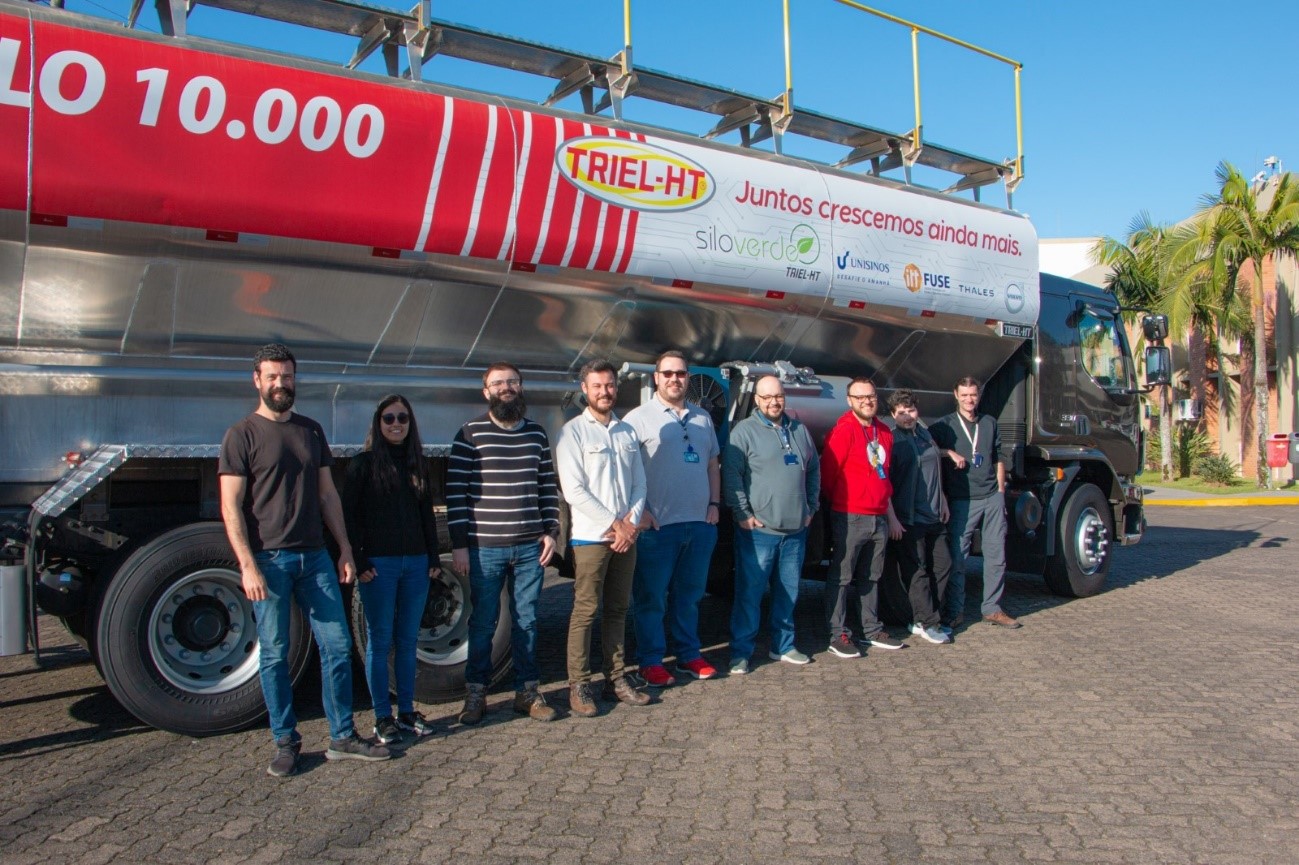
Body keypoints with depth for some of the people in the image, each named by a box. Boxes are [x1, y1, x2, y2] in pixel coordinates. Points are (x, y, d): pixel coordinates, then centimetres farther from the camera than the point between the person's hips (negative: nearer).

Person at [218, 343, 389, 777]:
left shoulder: (311, 431, 13)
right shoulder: (242, 435, -3)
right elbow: (231, 507, -8)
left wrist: (345, 549, 10)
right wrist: (248, 566, -16)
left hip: (314, 555, 5)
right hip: (269, 559, -5)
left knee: (337, 646, 5)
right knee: (274, 655, 4)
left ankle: (342, 738, 16)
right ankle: (285, 743, 17)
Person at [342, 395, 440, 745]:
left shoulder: (417, 464, 11)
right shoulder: (363, 463, -2)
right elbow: (349, 516, -5)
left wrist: (433, 558, 8)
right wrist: (358, 563, -11)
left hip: (415, 562, 4)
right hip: (378, 564, -4)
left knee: (408, 640, 10)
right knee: (380, 641, 3)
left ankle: (407, 711, 20)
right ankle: (382, 718, 12)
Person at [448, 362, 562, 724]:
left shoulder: (536, 433, 10)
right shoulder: (470, 434, -3)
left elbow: (548, 486, 14)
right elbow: (455, 491, -5)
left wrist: (551, 531, 6)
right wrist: (459, 544, -8)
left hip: (530, 546, 3)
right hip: (485, 547, -3)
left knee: (527, 621, 10)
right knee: (483, 622, 6)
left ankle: (527, 692, 22)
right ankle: (475, 693, 20)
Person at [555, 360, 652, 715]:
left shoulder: (627, 432, 13)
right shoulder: (573, 432, -4)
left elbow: (639, 484, 11)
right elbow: (573, 491, -11)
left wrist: (631, 523, -6)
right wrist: (614, 524, -12)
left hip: (626, 536, 5)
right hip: (590, 537, -5)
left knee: (618, 610, 11)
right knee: (585, 611, -2)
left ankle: (616, 679, 19)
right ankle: (578, 686, 5)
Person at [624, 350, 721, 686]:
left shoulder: (702, 418, 15)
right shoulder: (640, 417, -4)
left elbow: (713, 463, 20)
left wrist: (714, 503, 9)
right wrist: (639, 510, -14)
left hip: (700, 523, 5)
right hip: (657, 524, -5)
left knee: (690, 594, 15)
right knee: (651, 596, 2)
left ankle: (689, 655, 27)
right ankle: (651, 662, 13)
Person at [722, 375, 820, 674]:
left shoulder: (799, 430, 12)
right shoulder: (744, 431, -6)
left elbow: (814, 470, 20)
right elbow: (731, 475, -10)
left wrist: (811, 507, 14)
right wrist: (743, 514, -13)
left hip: (796, 529, 6)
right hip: (759, 529, -6)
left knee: (789, 592, 14)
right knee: (750, 592, -2)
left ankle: (783, 646, 28)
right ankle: (740, 652, 8)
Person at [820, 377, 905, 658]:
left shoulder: (883, 432, 12)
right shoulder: (844, 431, -12)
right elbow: (827, 474, -11)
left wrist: (891, 515, 21)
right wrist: (841, 504, 0)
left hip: (879, 517, 7)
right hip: (850, 518, -7)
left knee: (871, 577, 16)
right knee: (841, 578, -1)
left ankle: (872, 631, 27)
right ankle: (838, 636, 5)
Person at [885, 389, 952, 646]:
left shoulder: (926, 435, 13)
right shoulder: (891, 440, -10)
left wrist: (943, 502, 22)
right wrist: (892, 517, -18)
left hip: (934, 516, 8)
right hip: (909, 519, -8)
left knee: (942, 564, 10)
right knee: (917, 571, -2)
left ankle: (924, 618, 20)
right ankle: (927, 623, 6)